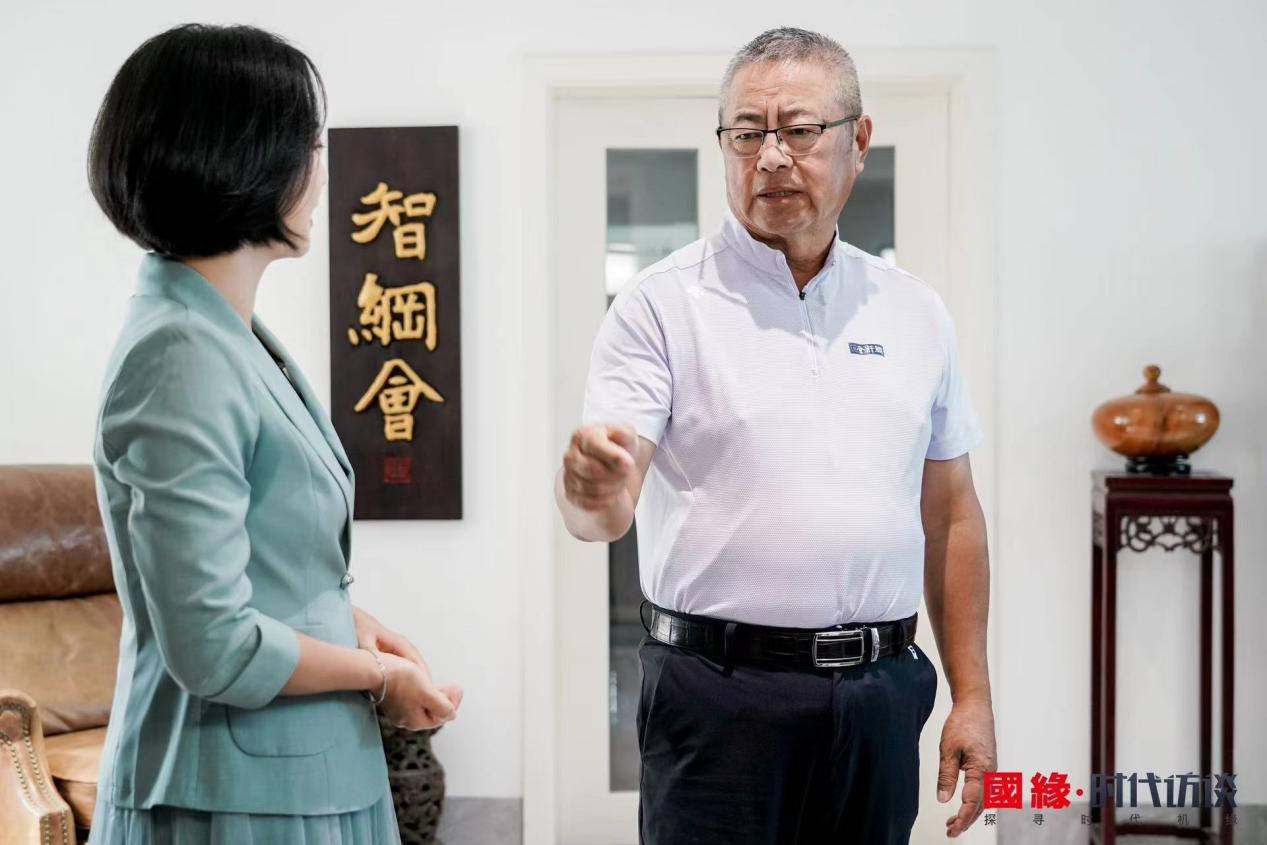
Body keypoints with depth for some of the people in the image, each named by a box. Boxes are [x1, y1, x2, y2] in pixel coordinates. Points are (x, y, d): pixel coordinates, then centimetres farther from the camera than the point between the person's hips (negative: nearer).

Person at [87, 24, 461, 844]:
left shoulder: (232, 333, 7)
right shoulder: (182, 356, -21)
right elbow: (214, 646, -23)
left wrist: (349, 621, 4)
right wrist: (380, 675, -9)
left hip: (305, 774, 8)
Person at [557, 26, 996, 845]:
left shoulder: (913, 311, 9)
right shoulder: (664, 303, -4)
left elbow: (951, 515, 13)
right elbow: (602, 509, -13)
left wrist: (973, 698, 9)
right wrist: (591, 489, -37)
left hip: (880, 691, 4)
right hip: (720, 689, -4)